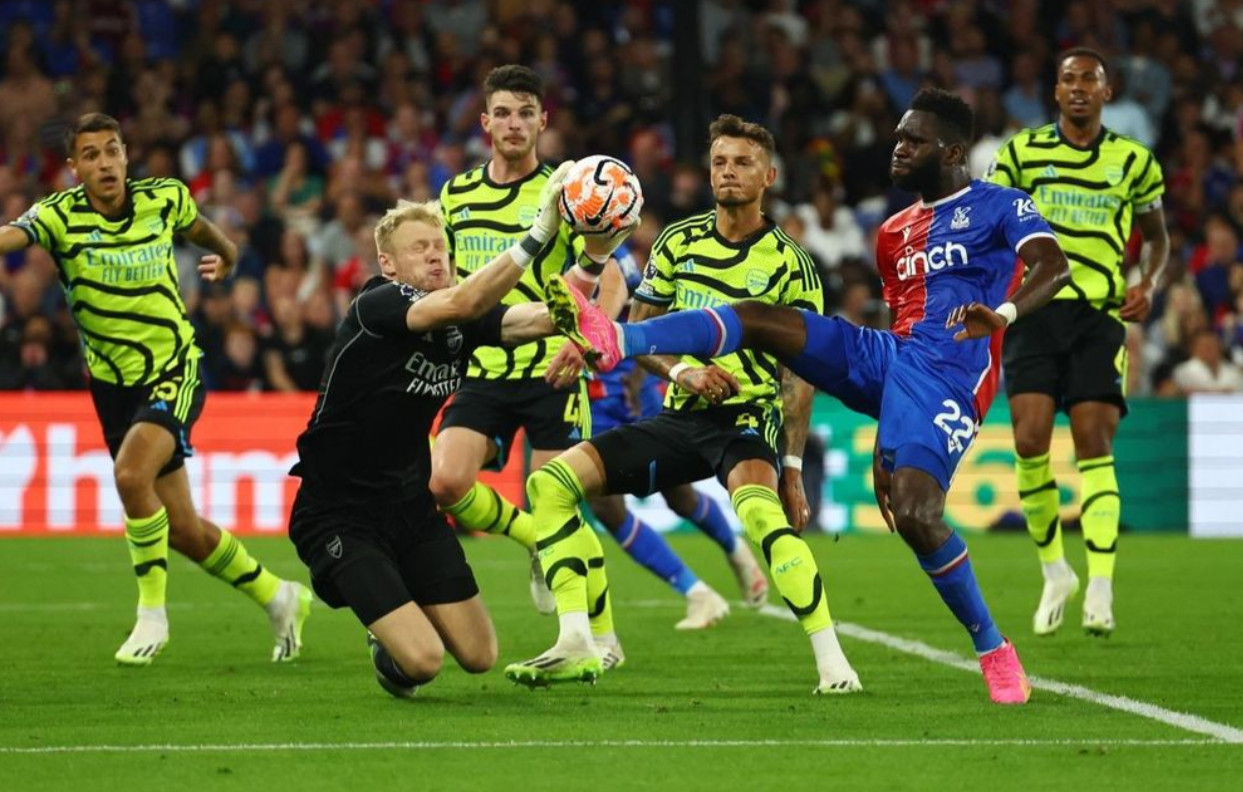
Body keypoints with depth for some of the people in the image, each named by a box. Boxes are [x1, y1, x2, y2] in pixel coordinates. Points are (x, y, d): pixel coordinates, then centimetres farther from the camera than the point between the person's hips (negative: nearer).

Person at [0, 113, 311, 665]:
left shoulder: (165, 199, -7)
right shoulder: (60, 216, -13)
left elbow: (199, 227, 18)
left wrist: (226, 256, 34)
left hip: (174, 372, -2)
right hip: (115, 385, 2)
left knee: (131, 473, -29)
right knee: (183, 529, 7)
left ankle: (152, 613, -14)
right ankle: (277, 598, 30)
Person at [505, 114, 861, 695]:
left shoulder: (789, 263, -3)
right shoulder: (677, 244, 8)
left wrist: (793, 467, -9)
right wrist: (681, 371, -10)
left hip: (750, 416, -5)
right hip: (681, 418, 5)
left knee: (758, 507, -38)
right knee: (550, 482, -8)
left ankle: (832, 661, -35)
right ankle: (583, 645, -8)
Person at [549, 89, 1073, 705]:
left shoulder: (1000, 207, 3)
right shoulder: (894, 232, 24)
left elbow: (1053, 266, -15)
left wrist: (1002, 314, -37)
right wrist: (888, 433, 27)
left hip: (948, 375, -7)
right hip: (887, 356, 7)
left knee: (915, 514, -25)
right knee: (758, 319, -11)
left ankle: (993, 650, -6)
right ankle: (612, 340, -27)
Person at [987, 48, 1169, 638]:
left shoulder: (1134, 161, 9)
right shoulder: (1022, 152, 7)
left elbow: (1158, 236, 21)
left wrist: (1149, 284, 2)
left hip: (1100, 315, 0)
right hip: (1035, 307, 0)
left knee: (1094, 444, -10)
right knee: (1030, 440, -11)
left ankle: (1100, 591, -14)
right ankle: (1053, 571, 9)